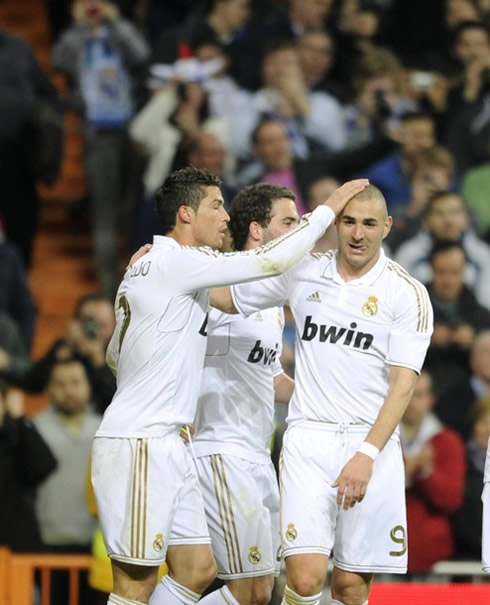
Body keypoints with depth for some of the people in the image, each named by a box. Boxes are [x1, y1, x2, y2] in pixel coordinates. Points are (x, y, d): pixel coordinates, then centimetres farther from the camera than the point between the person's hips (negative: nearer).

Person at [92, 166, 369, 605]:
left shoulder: (145, 267, 17)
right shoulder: (176, 262, -13)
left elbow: (115, 356, 26)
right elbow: (273, 261, -18)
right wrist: (329, 209, -7)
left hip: (164, 444, 10)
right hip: (138, 445, -10)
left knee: (198, 568, 9)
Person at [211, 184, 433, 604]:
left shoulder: (407, 293, -2)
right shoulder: (303, 272, 6)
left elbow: (403, 383, -7)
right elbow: (225, 297, 19)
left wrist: (366, 455, -18)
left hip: (372, 446, -1)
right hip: (309, 439, 1)